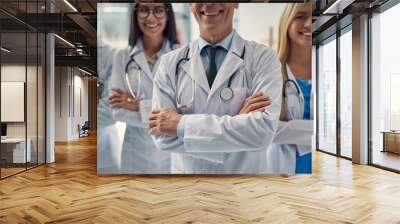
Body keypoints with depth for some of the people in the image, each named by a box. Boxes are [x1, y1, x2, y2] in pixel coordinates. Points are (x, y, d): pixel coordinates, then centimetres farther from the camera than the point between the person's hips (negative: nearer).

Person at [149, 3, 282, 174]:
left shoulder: (263, 57, -11)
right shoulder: (170, 63, -6)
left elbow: (263, 130, -23)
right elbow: (163, 136, -14)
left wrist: (183, 124, -22)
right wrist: (237, 121, -22)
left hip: (244, 170, -1)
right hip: (186, 170, 1)